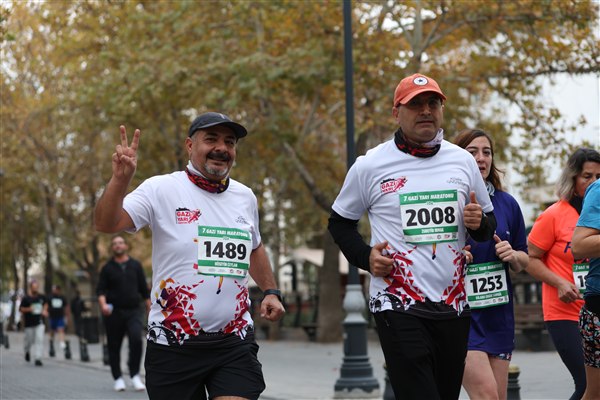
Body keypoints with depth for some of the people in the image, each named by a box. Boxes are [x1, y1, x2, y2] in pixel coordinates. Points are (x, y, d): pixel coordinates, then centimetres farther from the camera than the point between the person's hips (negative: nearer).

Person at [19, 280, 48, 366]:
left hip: (40, 323, 2)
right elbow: (21, 309, -5)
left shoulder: (42, 297, 4)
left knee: (39, 339, -13)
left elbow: (45, 304, 23)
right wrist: (28, 309, -21)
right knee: (29, 340, 11)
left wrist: (44, 310, 5)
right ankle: (27, 351, 45)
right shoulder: (26, 298, -7)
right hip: (29, 323, -2)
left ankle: (38, 358, -12)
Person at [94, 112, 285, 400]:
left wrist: (271, 291, 18)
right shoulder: (160, 189, -4)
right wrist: (120, 179, -29)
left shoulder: (245, 197, 11)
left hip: (234, 343, 3)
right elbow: (106, 224, -15)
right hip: (172, 344, -3)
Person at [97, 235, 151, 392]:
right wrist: (103, 304, -19)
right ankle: (118, 378, 18)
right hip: (114, 313, 0)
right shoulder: (107, 268, 5)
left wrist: (149, 308, 8)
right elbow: (101, 290, 0)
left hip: (134, 311, 0)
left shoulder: (135, 265, 9)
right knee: (114, 346, 4)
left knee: (136, 339, -20)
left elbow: (144, 289, 12)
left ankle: (135, 375, -12)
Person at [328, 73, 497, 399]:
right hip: (398, 308, -4)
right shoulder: (370, 165, -1)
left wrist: (479, 223, -5)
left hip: (453, 307, 4)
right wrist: (365, 256, -6)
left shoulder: (463, 161, 8)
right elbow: (340, 221, 11)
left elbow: (488, 226, 19)